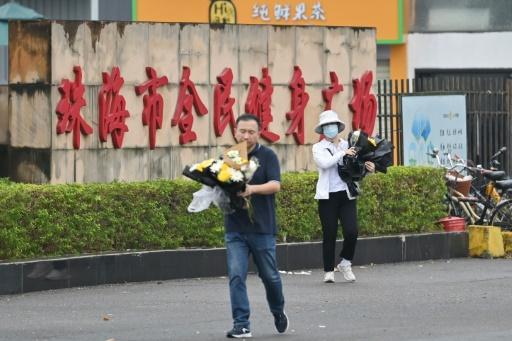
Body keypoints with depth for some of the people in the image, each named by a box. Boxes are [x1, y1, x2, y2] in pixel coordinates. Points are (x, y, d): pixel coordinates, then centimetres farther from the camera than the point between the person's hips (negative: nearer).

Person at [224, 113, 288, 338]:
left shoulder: (267, 156, -3)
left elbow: (275, 185, -13)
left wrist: (252, 189, -30)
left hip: (262, 227, -2)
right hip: (235, 228, 2)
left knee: (269, 275, 10)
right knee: (236, 276, -8)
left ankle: (278, 312, 36)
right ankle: (241, 325, -6)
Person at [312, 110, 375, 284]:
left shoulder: (348, 145, 11)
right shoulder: (318, 148, 5)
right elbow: (324, 163, -15)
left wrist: (368, 168, -5)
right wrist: (343, 153, -13)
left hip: (346, 195, 2)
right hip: (328, 196, -2)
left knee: (351, 232, -10)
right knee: (329, 235, -1)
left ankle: (345, 263, 13)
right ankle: (329, 271, 9)